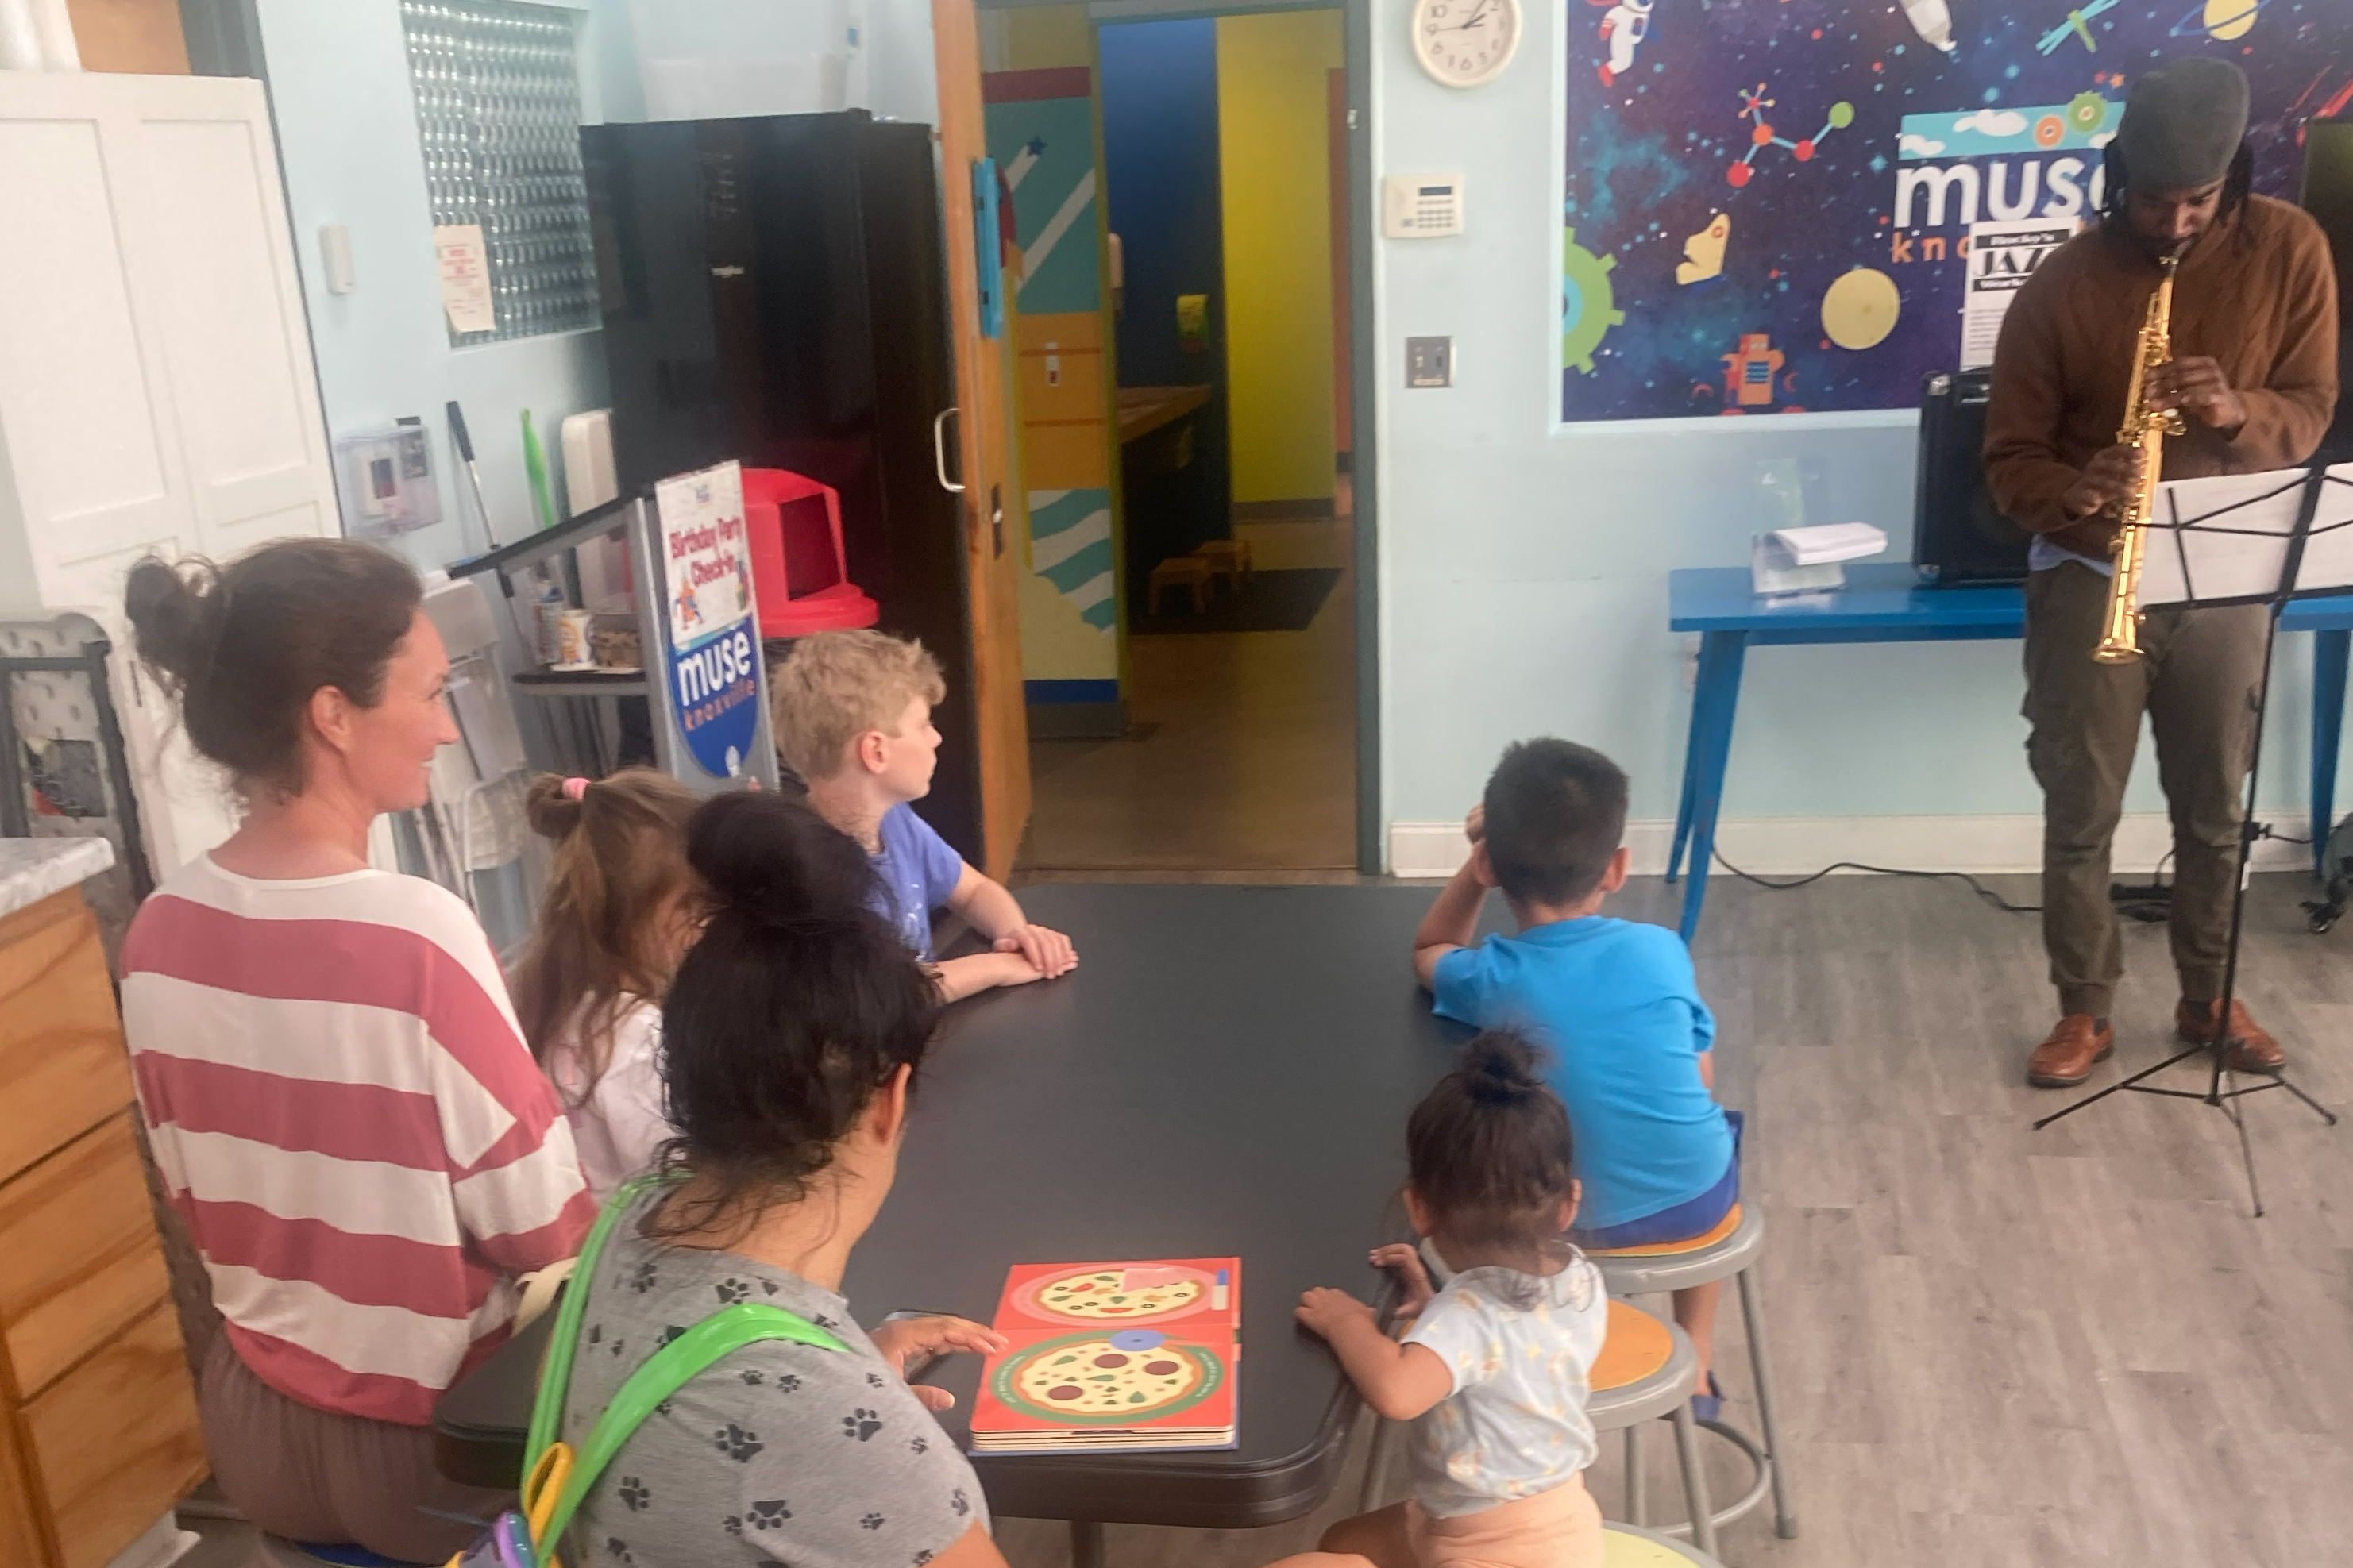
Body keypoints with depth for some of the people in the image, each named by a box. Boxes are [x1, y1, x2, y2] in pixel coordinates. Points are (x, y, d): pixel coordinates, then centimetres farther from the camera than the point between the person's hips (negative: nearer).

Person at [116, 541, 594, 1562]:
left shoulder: (159, 935, -7)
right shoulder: (419, 936, -27)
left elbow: (201, 1201, 6)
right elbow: (545, 1232, -19)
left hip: (254, 1424, 6)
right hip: (432, 1442, -6)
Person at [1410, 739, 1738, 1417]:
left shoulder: (1490, 979, -18)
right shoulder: (1661, 950, -15)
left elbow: (1428, 952, 7)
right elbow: (1701, 1083, -1)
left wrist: (1482, 861, -4)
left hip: (1575, 1220, 0)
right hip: (1697, 1203, 1)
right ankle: (1696, 1364, 40)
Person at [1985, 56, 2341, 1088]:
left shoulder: (2289, 249, -4)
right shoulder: (2061, 286, -9)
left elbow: (2312, 410, -1)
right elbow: (2011, 454, -6)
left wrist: (2236, 410, -24)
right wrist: (2070, 492, -29)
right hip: (2089, 576, -1)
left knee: (2215, 809, 13)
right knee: (2081, 813, 3)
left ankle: (2209, 997, 31)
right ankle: (2083, 1010, 19)